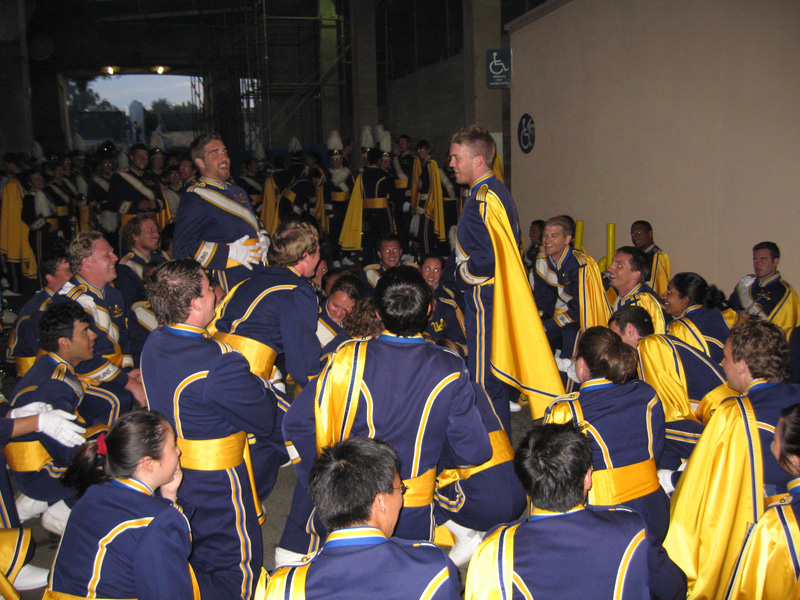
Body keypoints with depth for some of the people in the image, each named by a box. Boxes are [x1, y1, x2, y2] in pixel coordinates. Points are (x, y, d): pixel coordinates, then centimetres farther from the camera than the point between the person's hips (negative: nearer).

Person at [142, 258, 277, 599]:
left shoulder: (153, 344, -5)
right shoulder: (219, 365, -32)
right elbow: (264, 421, -22)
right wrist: (264, 386, -3)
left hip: (166, 477, 8)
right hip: (215, 486, -8)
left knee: (189, 562, 27)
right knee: (238, 565, 13)